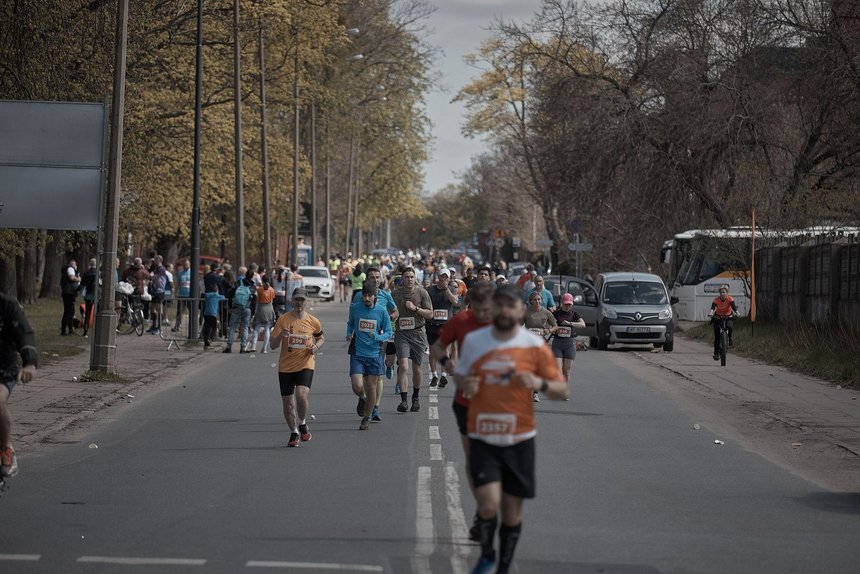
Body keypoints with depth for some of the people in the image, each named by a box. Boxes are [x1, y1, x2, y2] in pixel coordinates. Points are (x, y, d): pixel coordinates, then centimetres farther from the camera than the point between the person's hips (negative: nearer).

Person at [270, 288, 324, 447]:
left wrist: (316, 347, -2)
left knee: (301, 394, -24)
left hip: (305, 365, -1)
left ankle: (302, 424, 1)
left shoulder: (313, 322, 1)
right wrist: (280, 336, -22)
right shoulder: (283, 320, -2)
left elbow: (321, 338, 20)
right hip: (285, 367, 1)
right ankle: (294, 433, 26)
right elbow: (272, 345, -2)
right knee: (288, 402, 5)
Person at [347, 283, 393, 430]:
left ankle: (367, 418, 21)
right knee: (357, 387, -12)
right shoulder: (354, 308, -1)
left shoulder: (382, 311, -5)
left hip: (374, 353, 0)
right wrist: (349, 334, 0)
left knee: (371, 388, 3)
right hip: (357, 353, 0)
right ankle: (362, 398, 25)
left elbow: (388, 333, 1)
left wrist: (376, 337, -19)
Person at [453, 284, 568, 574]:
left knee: (512, 508, 6)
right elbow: (460, 375, 18)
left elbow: (563, 390, 0)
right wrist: (464, 384, -7)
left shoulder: (534, 346, -4)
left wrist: (539, 384, -21)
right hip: (482, 438, 0)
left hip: (519, 439, 0)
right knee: (488, 504, -14)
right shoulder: (473, 340, 1)